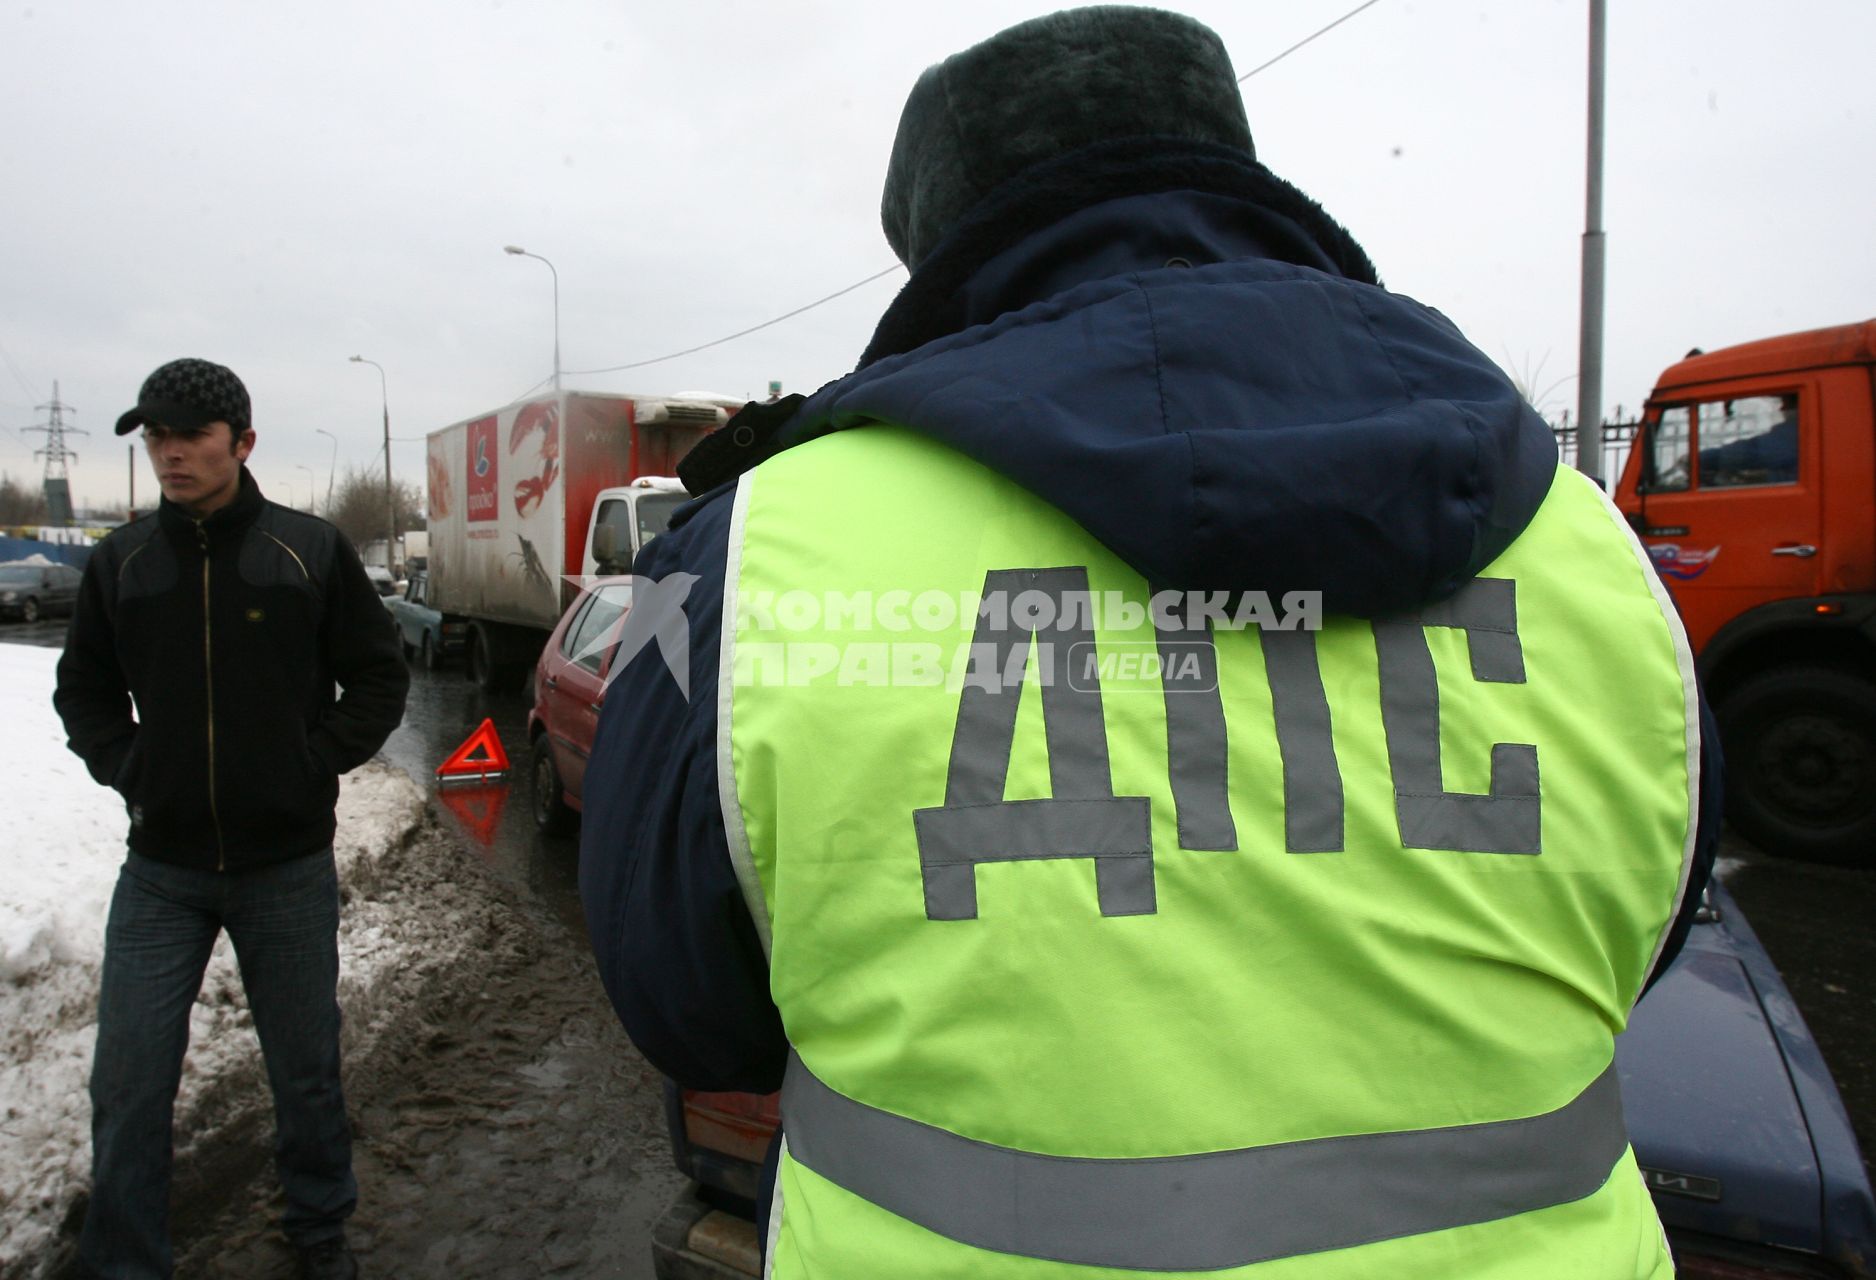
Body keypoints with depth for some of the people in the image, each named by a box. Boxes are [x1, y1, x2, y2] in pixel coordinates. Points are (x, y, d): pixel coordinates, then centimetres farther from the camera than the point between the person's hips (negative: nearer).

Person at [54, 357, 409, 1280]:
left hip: (289, 866, -1)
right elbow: (83, 689, 15)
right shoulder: (121, 561, 2)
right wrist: (129, 770, 0)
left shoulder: (311, 550, -5)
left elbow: (379, 678, 2)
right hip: (159, 872, 2)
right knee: (128, 1082, 4)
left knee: (305, 1069, 12)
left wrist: (315, 764, -7)